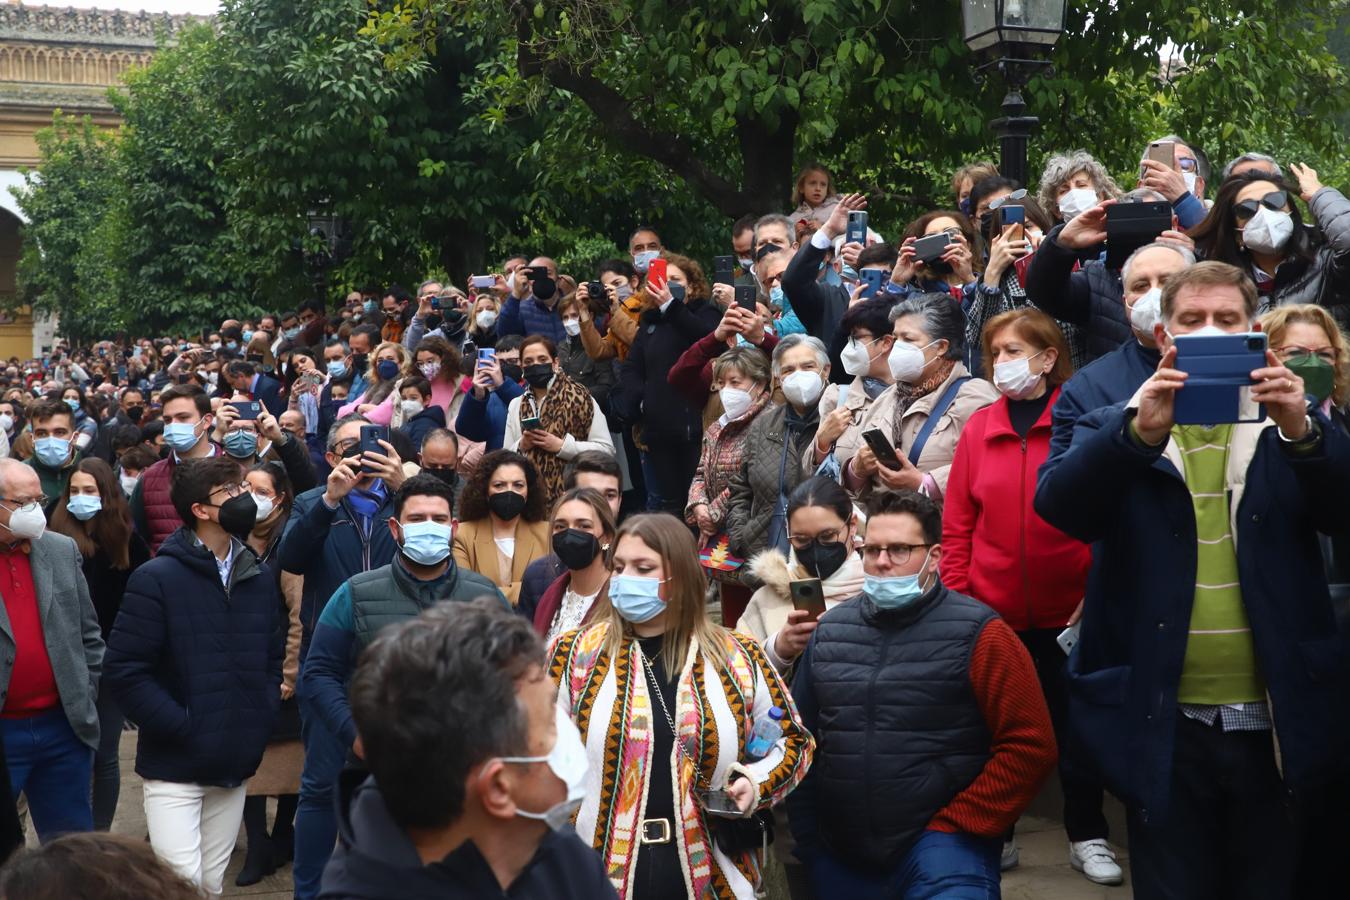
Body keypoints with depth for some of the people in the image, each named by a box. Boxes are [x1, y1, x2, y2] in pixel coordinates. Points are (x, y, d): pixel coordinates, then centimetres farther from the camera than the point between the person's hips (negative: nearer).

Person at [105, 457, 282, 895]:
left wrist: (259, 722, 1)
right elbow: (125, 670, -14)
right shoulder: (157, 578, -10)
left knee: (211, 885, 14)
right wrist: (182, 727, -17)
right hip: (175, 765, -5)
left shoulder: (259, 578, 9)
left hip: (235, 764, 5)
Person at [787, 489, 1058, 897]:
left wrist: (952, 828, -10)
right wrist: (807, 839, 7)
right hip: (838, 854, 5)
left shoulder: (977, 634, -7)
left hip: (940, 846, -4)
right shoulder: (829, 630, 7)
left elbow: (1029, 746, -10)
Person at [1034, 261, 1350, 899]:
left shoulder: (1291, 425, 8)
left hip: (1277, 720, 1)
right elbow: (1059, 506, -13)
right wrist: (1141, 431, -29)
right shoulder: (1116, 428, 5)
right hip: (1163, 724, -1)